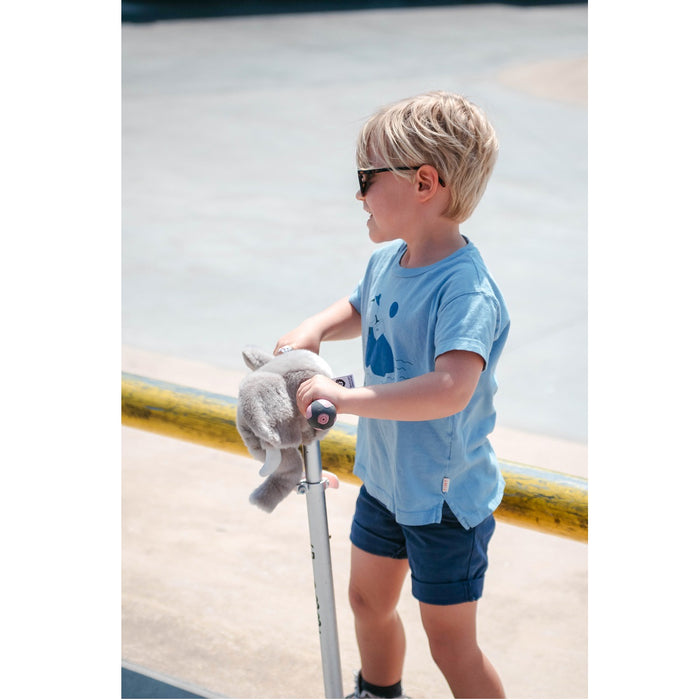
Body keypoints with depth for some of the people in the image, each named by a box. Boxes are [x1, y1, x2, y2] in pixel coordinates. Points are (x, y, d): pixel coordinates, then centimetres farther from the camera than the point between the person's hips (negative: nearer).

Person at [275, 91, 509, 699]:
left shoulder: (466, 289, -29)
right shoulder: (387, 260, -2)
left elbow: (451, 390, -44)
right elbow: (359, 310, 22)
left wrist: (346, 397, -41)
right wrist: (314, 330, 0)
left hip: (446, 494, -9)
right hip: (385, 477, 9)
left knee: (452, 643, 2)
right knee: (369, 599, 27)